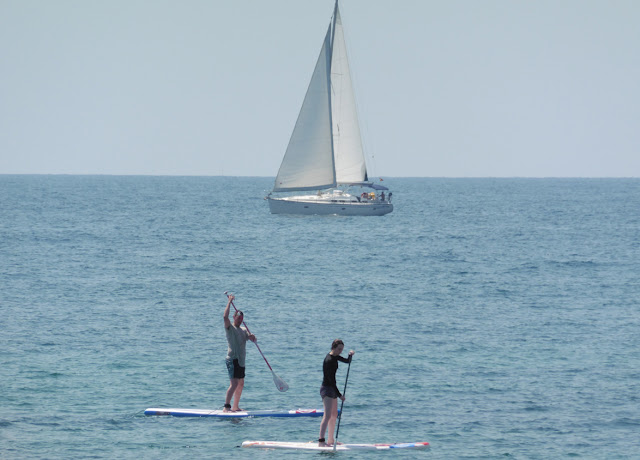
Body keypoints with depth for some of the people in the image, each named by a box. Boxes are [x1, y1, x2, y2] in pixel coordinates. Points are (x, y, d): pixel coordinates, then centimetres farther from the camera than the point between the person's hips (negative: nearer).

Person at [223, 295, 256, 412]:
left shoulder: (243, 331, 18)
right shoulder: (230, 328, -4)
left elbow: (254, 340, 10)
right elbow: (225, 317, -22)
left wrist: (252, 337, -14)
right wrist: (230, 301, -18)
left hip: (240, 360, 8)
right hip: (232, 359, -8)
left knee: (240, 384, 13)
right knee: (234, 384, -19)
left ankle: (235, 407, 21)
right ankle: (226, 407, -24)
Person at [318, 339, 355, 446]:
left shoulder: (334, 356, 8)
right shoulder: (329, 360, -21)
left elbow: (347, 361, 22)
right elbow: (331, 379, -22)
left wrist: (350, 355, -2)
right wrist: (339, 395, -20)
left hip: (332, 389, 10)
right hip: (327, 388, -10)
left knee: (334, 415, 16)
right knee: (328, 415, -17)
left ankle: (331, 440, 24)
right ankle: (321, 441, -24)